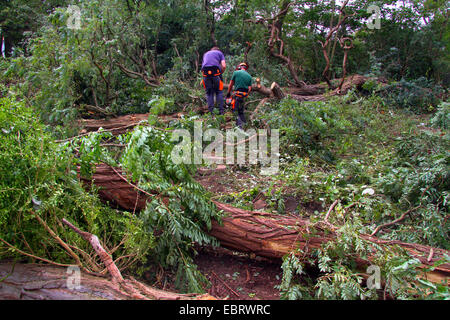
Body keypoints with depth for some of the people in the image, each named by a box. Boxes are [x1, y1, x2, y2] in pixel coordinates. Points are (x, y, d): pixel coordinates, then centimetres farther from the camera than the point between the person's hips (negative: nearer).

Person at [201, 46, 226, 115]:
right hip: (215, 71, -2)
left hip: (205, 72, 2)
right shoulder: (220, 53, 23)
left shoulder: (206, 54, 34)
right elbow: (224, 66, 8)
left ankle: (211, 111, 2)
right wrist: (220, 73, 21)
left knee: (209, 92, 9)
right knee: (219, 91, 7)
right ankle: (221, 111, 1)